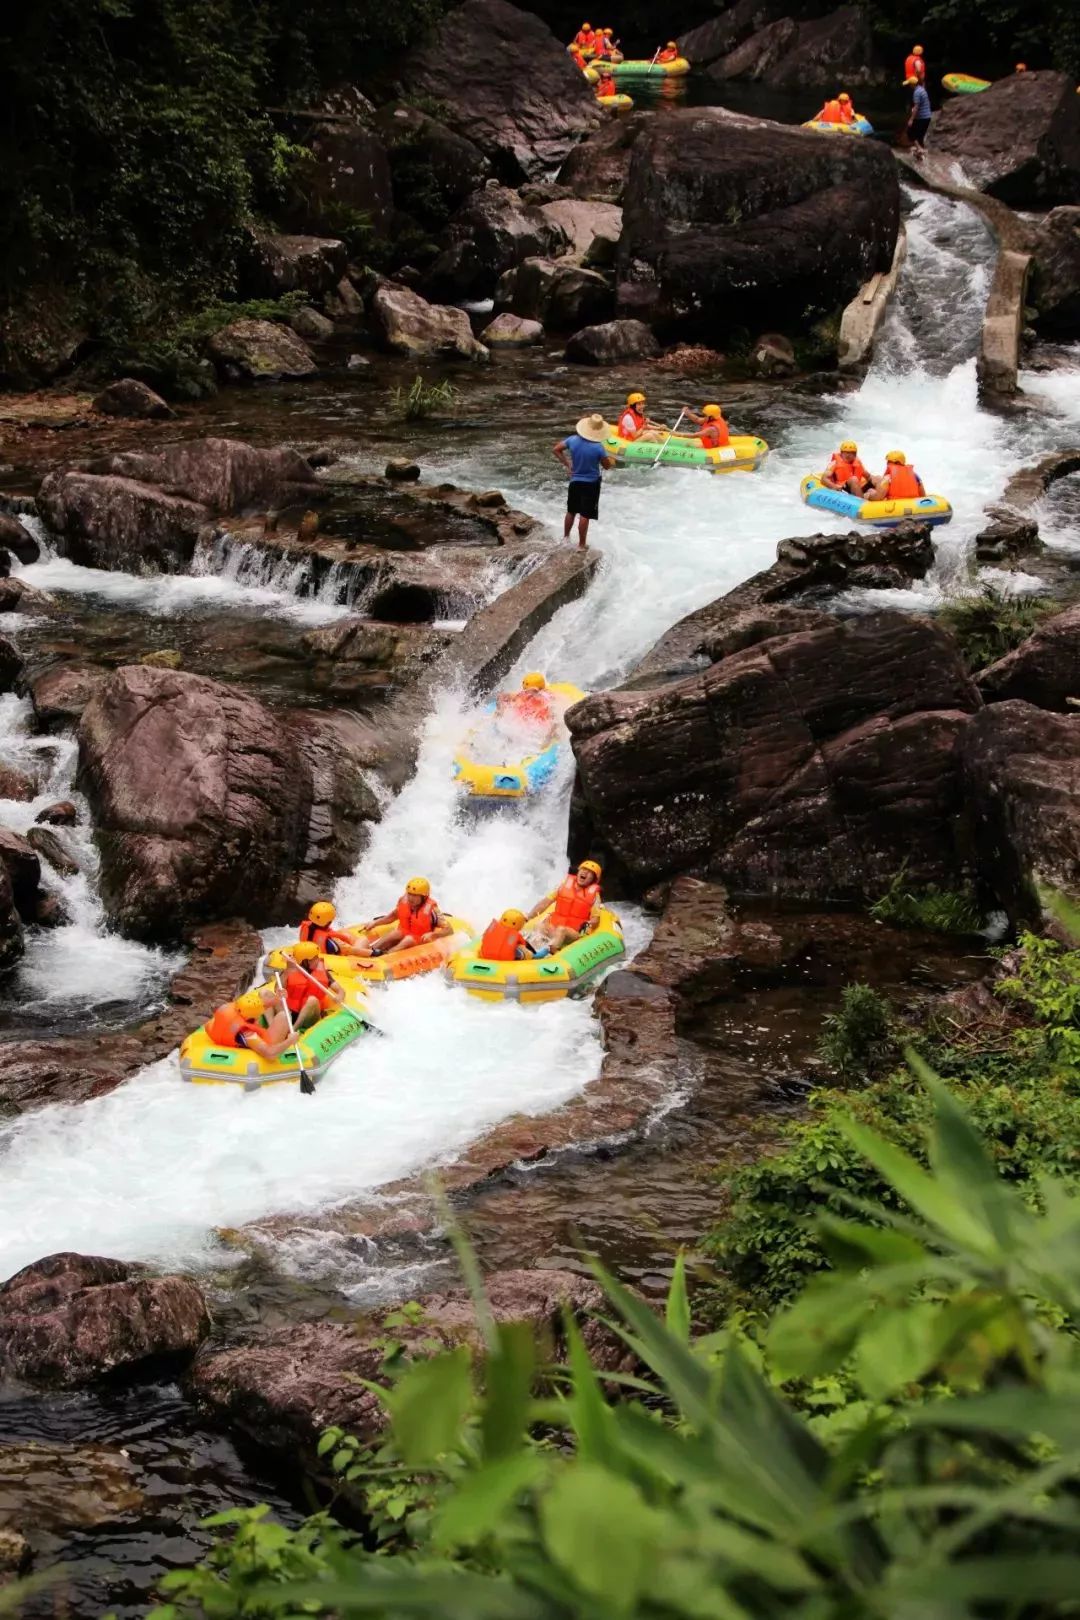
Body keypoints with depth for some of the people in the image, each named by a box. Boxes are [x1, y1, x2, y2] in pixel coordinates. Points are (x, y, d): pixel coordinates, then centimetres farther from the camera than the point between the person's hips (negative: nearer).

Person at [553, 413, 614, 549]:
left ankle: (565, 537, 35)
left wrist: (566, 464, 9)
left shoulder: (573, 440, -10)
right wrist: (611, 460, 12)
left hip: (575, 482, 5)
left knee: (571, 511, 21)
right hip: (591, 484, -5)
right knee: (585, 515, 2)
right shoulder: (598, 447, -23)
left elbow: (557, 449, 2)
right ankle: (581, 545, 9)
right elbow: (607, 465, -11)